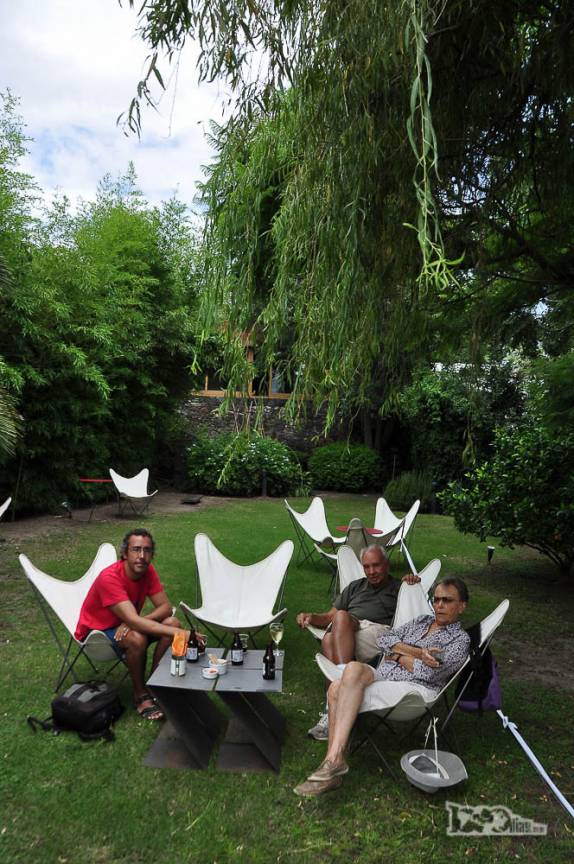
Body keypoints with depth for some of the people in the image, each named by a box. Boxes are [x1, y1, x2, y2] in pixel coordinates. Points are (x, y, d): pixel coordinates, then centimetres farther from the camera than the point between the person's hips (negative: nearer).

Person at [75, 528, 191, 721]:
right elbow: (134, 621, -41)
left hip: (126, 624, 6)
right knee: (137, 638, -35)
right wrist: (180, 634, -47)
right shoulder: (109, 577, -33)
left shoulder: (147, 570, -12)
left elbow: (165, 607, -12)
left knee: (172, 623, -17)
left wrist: (136, 622, -31)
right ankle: (141, 696, -11)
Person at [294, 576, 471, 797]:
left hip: (413, 688, -6)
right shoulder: (422, 621, 25)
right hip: (380, 677, 6)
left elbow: (427, 672, -10)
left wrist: (398, 655, 4)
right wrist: (416, 652, -3)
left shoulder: (460, 639, 6)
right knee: (337, 688, -27)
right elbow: (384, 639, 11)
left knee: (354, 669, -33)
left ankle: (334, 759, -34)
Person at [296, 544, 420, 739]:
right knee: (328, 640, -32)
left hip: (380, 632, -3)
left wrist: (415, 584, -10)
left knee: (342, 617, -31)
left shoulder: (399, 589, 24)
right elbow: (329, 616, 31)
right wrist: (312, 617, 9)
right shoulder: (355, 587, 36)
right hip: (345, 638, 4)